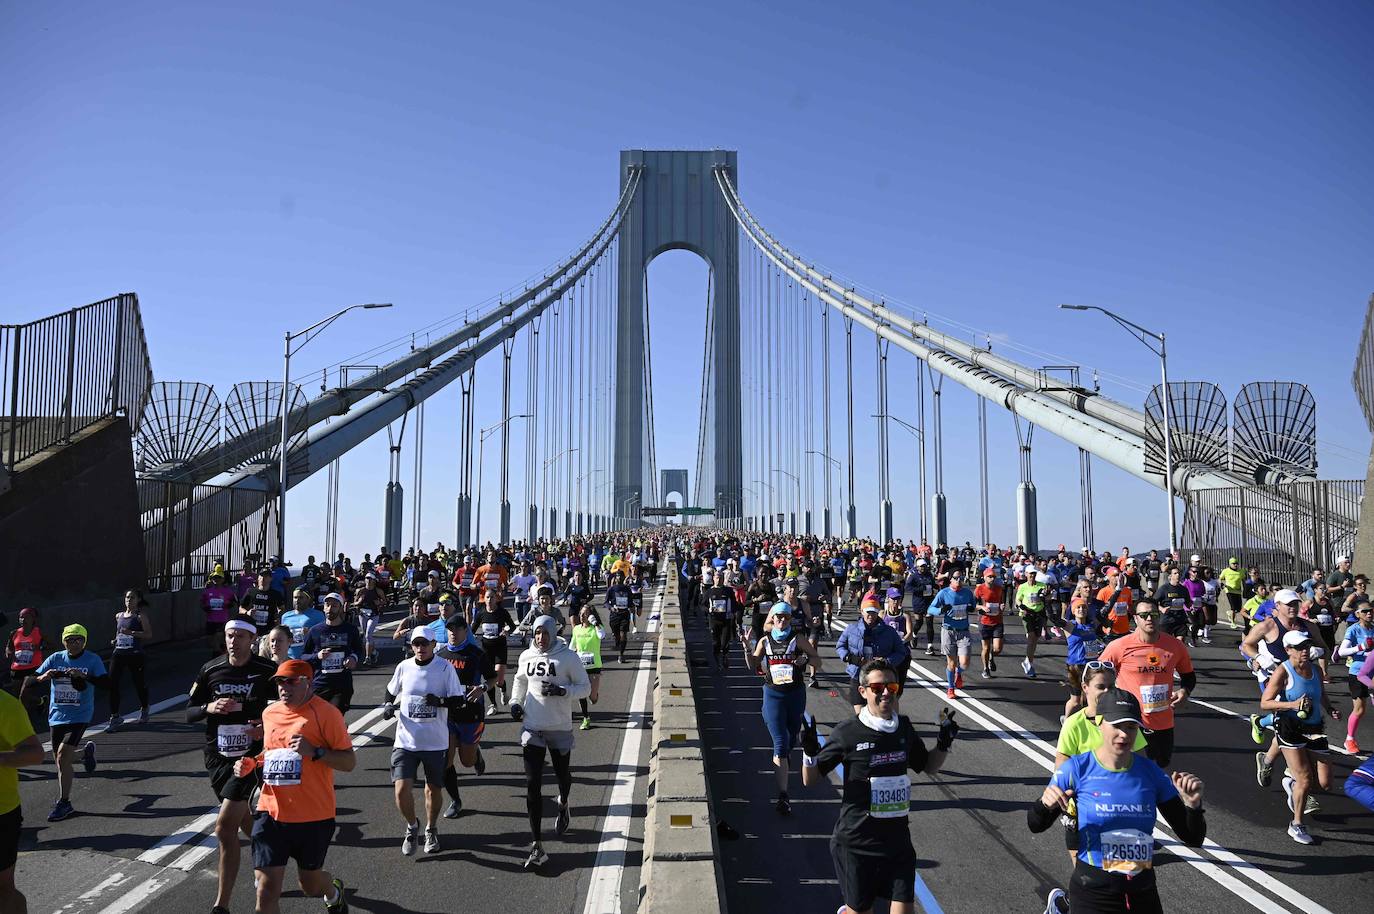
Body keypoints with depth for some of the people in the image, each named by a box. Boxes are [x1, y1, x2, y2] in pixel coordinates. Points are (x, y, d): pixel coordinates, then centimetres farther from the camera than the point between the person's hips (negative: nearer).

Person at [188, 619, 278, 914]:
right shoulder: (211, 670, 1)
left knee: (225, 827, -13)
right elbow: (189, 713, 7)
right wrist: (209, 708, -14)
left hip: (251, 754, -4)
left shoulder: (267, 671, -7)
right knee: (246, 823, 18)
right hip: (218, 756, 4)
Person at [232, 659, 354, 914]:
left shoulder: (326, 713, -11)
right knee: (266, 890, -4)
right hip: (271, 813, 4)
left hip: (314, 817, -4)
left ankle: (334, 893, 51)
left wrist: (315, 751, -26)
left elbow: (349, 762, -12)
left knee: (311, 886, 15)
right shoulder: (269, 713, 7)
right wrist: (251, 763, 6)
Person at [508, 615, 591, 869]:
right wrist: (515, 702, 6)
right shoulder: (527, 656, 2)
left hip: (560, 727, -2)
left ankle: (564, 805, 56)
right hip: (532, 728, 2)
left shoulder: (567, 657, -10)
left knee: (562, 774, 18)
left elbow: (585, 687, -5)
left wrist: (563, 691, -21)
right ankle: (537, 847, -2)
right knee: (533, 785, -4)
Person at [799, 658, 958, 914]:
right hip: (856, 842, -4)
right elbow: (811, 780, -5)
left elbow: (928, 766, 20)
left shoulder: (904, 727, 3)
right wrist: (810, 751, -24)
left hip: (897, 839, 4)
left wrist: (944, 744, 2)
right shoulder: (848, 732, -11)